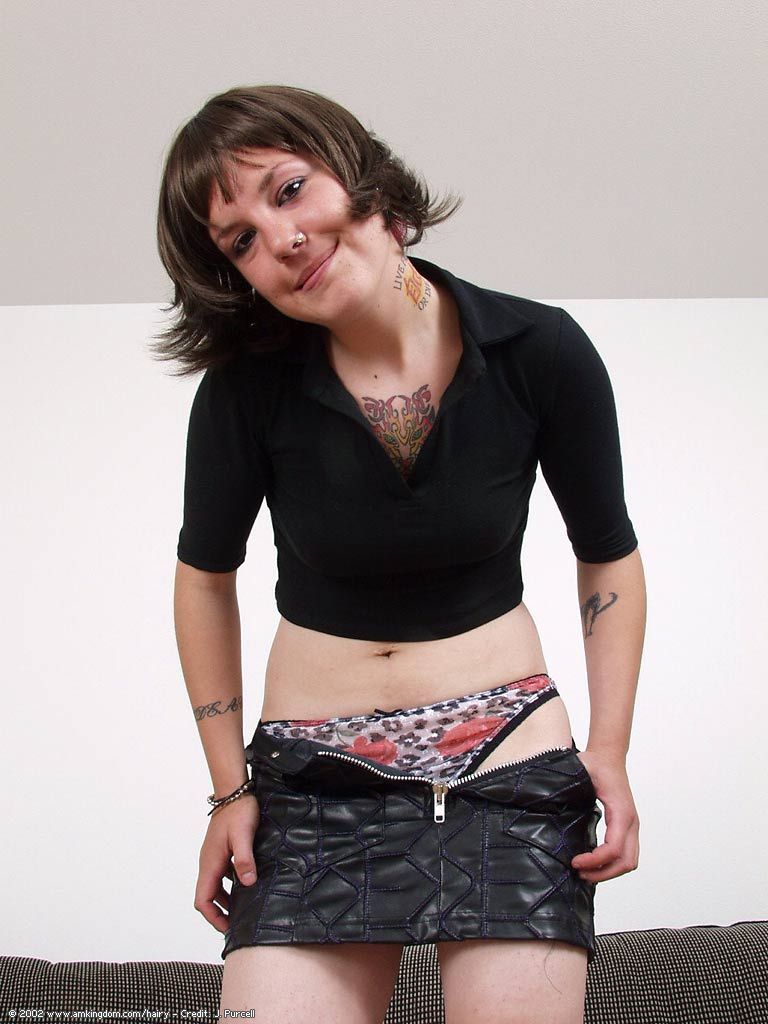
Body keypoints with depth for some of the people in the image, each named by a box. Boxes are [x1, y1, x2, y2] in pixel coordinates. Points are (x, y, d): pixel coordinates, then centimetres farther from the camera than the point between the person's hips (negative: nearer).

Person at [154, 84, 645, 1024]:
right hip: (313, 773, 0)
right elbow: (205, 576, 8)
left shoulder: (541, 351, -7)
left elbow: (609, 556, 7)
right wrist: (229, 789, 5)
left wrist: (611, 751, -1)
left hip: (510, 758, 0)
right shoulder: (246, 389, -9)